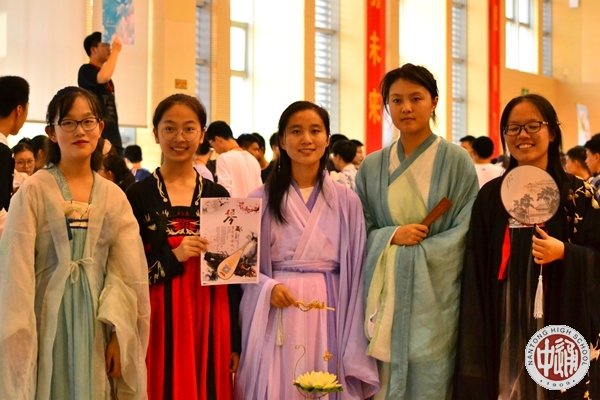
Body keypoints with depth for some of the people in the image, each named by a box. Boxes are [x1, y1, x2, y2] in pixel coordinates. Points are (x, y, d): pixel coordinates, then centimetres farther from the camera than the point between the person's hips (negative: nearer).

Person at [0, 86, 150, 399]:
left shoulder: (114, 197, 6)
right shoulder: (33, 191, -5)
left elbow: (126, 274, 3)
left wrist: (118, 334, -5)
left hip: (97, 321, 3)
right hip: (48, 318, -3)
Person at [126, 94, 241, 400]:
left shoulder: (218, 196, 6)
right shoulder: (137, 195, -2)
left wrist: (235, 341, 5)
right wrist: (172, 256, -17)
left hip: (209, 322, 2)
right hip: (158, 323, -2)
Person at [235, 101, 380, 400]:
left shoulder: (347, 201, 5)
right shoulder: (261, 200, 1)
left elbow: (354, 273, 3)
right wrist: (268, 287, -15)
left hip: (328, 314, 1)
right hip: (276, 318, -1)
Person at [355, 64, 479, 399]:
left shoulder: (457, 161, 0)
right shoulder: (372, 166, 9)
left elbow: (466, 232, -3)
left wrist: (413, 247, -10)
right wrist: (393, 236, -8)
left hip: (434, 294, -2)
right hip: (384, 293, 3)